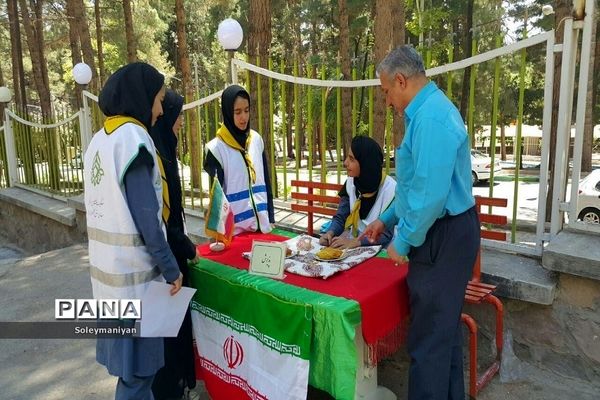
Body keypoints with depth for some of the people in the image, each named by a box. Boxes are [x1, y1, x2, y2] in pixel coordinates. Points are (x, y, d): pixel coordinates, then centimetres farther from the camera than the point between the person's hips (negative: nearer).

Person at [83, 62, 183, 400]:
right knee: (138, 361, 5)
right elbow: (145, 215, -20)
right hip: (133, 270, -8)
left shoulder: (100, 139, 11)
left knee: (126, 352, 20)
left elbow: (110, 207, 14)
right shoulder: (133, 137, -15)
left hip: (107, 265, 8)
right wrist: (171, 268, -12)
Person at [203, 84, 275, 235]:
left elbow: (266, 181, 9)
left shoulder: (256, 139, 4)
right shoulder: (217, 148, -10)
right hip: (235, 228, -4)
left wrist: (271, 218, 9)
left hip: (262, 224, 4)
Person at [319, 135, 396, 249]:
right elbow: (340, 218, 6)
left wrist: (356, 242, -27)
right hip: (353, 246, 4)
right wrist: (330, 233, -14)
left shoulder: (389, 188, -14)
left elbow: (388, 234, -16)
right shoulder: (351, 183, 0)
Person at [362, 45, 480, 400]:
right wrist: (388, 219, 23)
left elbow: (430, 192, -27)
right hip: (444, 234, 11)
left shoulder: (430, 117, -20)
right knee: (445, 327, 22)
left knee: (430, 336, 2)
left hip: (443, 238, -11)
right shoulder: (431, 109, 14)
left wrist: (403, 241, -15)